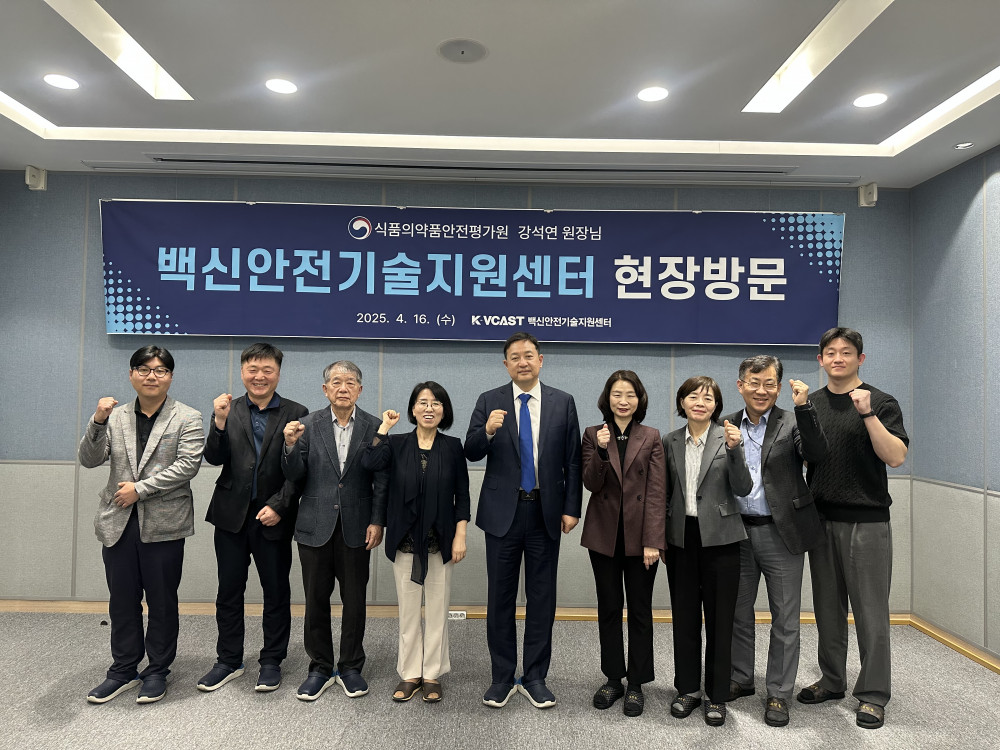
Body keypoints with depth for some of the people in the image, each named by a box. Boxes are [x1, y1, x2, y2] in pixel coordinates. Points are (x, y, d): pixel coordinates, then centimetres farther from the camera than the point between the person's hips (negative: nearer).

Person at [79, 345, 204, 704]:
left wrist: (140, 488, -15)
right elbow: (89, 460, 1)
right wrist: (98, 421, -14)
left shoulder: (187, 418, -2)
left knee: (162, 602, 8)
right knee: (122, 601, 13)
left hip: (163, 525, -3)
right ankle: (124, 671, 29)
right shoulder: (116, 417, 9)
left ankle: (157, 671, 24)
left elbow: (187, 465, -12)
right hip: (118, 523, 3)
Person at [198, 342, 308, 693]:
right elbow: (215, 458, -3)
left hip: (273, 517, -2)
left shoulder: (295, 413, -2)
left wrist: (278, 506, -14)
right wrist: (220, 421, -16)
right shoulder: (229, 410, 4)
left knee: (276, 592, 9)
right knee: (229, 591, 13)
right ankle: (229, 660, 29)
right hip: (232, 515, 2)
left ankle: (271, 662, 25)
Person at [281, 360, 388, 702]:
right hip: (315, 527, 1)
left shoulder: (373, 427, -1)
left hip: (356, 528, 0)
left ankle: (350, 667, 27)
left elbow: (382, 479, 0)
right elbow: (294, 475, -2)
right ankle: (320, 668, 28)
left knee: (355, 600, 9)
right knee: (316, 600, 11)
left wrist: (377, 521, -6)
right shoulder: (308, 424, 0)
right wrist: (291, 445, -19)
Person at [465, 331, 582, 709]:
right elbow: (470, 452, -6)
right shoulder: (489, 401, 1)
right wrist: (487, 430, -26)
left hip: (546, 512, 1)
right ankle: (502, 677, 24)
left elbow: (572, 461, 2)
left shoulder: (563, 402, 2)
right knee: (500, 597, 9)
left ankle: (535, 677, 24)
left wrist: (571, 508, -3)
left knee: (542, 597, 9)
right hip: (503, 512, 0)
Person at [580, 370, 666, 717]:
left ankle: (636, 684, 21)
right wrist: (601, 450, -21)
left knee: (640, 610, 8)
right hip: (604, 535, 1)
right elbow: (591, 483, -5)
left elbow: (657, 492, -5)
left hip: (640, 535, -1)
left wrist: (653, 541, -12)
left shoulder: (651, 437, 0)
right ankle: (613, 678, 26)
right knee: (608, 609, 11)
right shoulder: (593, 435, 3)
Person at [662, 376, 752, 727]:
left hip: (719, 538, -3)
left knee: (719, 618, 6)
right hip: (681, 538, 3)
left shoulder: (727, 438, -4)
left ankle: (717, 696, 20)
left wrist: (734, 450, -24)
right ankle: (688, 689, 27)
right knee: (684, 616, 12)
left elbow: (743, 489, -10)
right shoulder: (670, 442, 6)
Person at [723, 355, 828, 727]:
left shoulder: (792, 423, -3)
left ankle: (778, 694, 23)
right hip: (737, 532, 3)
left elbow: (817, 455, -21)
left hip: (781, 533, -3)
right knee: (737, 612, 15)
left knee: (785, 619, 8)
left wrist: (803, 406, -28)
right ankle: (740, 679, 33)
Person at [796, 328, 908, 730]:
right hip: (821, 519, 4)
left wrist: (867, 414, -24)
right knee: (828, 607, 13)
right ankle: (832, 681, 26)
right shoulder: (811, 403, 10)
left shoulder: (880, 402, -3)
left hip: (866, 520, -4)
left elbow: (896, 457, -15)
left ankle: (872, 694, 14)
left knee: (870, 611, 2)